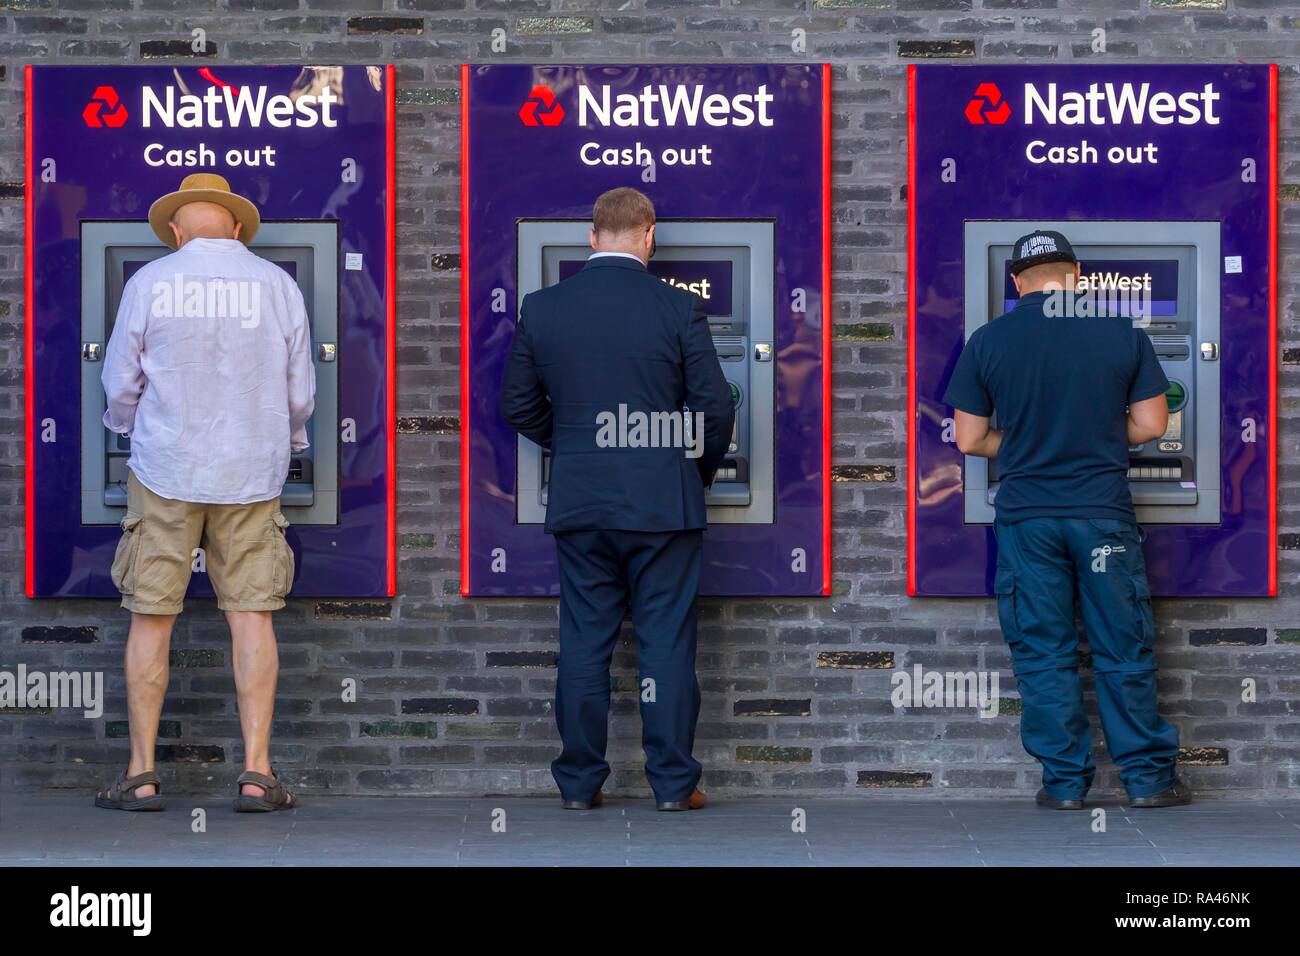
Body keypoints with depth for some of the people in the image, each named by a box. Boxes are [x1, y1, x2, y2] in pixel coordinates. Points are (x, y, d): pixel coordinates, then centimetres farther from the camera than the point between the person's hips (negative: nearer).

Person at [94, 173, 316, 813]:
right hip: (251, 473, 1)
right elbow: (299, 392, 5)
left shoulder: (149, 283, -4)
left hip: (165, 471, -1)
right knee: (251, 616, 4)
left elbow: (121, 383, 1)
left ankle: (141, 776, 5)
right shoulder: (277, 285, 1)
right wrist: (286, 443, 26)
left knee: (152, 619, 4)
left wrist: (127, 426, 24)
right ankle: (257, 772, 0)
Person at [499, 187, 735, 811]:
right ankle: (673, 783, 5)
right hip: (663, 501, -2)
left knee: (583, 643, 7)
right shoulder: (680, 309, -7)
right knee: (667, 643, 3)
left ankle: (579, 783, 11)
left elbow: (517, 403, 7)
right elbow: (715, 406, -5)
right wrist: (700, 469, 13)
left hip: (578, 502, 2)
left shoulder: (542, 308, 0)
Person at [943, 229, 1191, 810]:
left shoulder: (987, 342, -1)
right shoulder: (1122, 331, -2)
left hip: (1026, 516, 0)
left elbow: (970, 440, 2)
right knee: (1124, 650, 8)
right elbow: (1151, 425, 2)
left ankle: (1064, 780, 9)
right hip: (1103, 510, 0)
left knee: (1042, 653, 7)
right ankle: (1147, 776, 11)